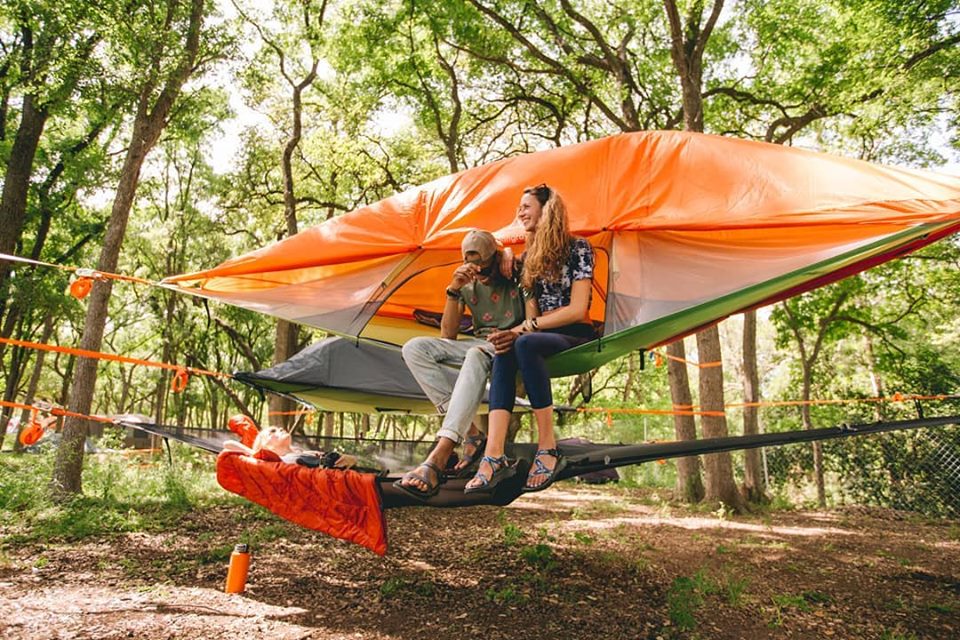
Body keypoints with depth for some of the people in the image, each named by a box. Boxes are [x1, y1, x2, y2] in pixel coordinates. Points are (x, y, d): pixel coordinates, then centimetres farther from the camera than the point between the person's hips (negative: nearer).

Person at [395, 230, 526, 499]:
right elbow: (448, 335, 2)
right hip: (478, 345, 6)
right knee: (415, 348, -16)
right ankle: (469, 433, -26)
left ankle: (438, 458, -52)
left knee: (477, 356, -41)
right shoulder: (468, 287, 9)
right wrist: (453, 291, -9)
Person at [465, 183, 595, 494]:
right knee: (504, 353, -31)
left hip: (576, 337, -5)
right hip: (543, 336, 5)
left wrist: (524, 329, -16)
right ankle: (494, 457, -45)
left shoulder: (578, 248, -4)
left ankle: (548, 450, -32)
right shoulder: (529, 256, 17)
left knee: (525, 344, -38)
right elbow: (532, 310, 12)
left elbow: (577, 310, -12)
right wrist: (518, 331, -12)